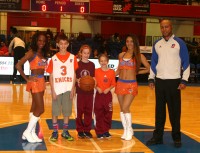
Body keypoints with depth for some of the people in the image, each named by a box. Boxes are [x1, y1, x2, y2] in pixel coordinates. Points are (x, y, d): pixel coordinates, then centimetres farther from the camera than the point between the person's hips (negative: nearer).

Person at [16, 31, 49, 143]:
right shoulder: (32, 52, -10)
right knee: (40, 109, -8)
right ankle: (27, 132, 2)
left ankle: (32, 133, 18)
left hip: (42, 81, 7)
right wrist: (27, 79, -14)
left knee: (35, 108, 11)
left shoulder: (43, 54, 12)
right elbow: (18, 65, -17)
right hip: (35, 82, -7)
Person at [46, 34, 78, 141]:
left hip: (68, 89, 1)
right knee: (55, 112, 4)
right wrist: (53, 91, -5)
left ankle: (65, 132, 19)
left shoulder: (72, 58, 3)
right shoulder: (54, 58, 1)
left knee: (67, 111, 7)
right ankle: (55, 132, 15)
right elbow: (51, 76, 2)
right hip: (57, 89, -1)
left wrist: (72, 89, -2)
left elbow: (74, 74, 5)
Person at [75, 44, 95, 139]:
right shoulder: (77, 64, 0)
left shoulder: (92, 65, 7)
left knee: (88, 110, 6)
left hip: (89, 91, 2)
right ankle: (80, 130, 12)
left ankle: (87, 130, 16)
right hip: (80, 91, -2)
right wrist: (77, 80, -18)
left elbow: (93, 78, 9)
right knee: (79, 111, 1)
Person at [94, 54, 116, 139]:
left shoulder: (111, 72, 2)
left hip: (108, 94, 1)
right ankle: (99, 132, 11)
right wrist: (97, 88, -17)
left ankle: (106, 131, 21)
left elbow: (113, 84, 3)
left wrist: (108, 89, -13)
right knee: (99, 114, 2)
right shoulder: (96, 71, -1)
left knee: (108, 114, 7)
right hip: (99, 94, -1)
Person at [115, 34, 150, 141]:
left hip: (131, 85, -4)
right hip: (120, 83, 4)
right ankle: (125, 130, 19)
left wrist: (136, 72, -1)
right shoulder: (121, 55, 11)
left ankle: (129, 130, 6)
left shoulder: (139, 56, 0)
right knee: (122, 109, 7)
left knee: (125, 108, -12)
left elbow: (148, 68, -1)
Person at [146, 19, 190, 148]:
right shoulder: (157, 44, 8)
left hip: (174, 81, -4)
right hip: (159, 81, 4)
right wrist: (151, 78, 9)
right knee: (159, 110, 8)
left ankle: (177, 138, 13)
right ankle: (158, 137, 16)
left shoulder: (179, 43, -4)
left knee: (174, 110, 1)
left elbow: (186, 62, -4)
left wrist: (184, 80, -10)